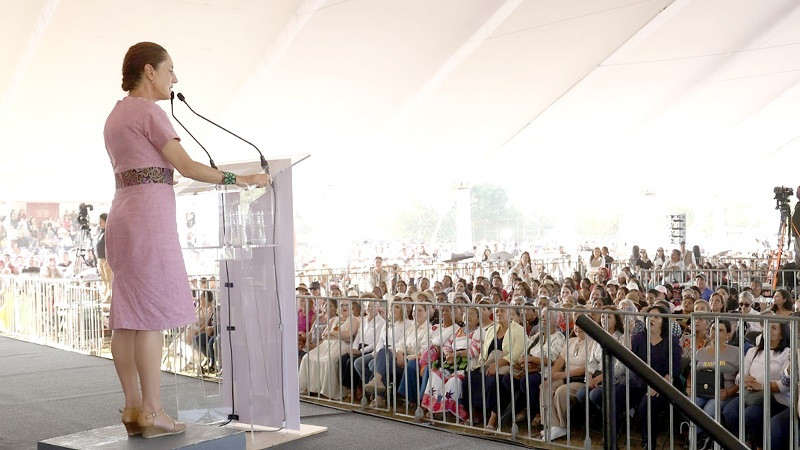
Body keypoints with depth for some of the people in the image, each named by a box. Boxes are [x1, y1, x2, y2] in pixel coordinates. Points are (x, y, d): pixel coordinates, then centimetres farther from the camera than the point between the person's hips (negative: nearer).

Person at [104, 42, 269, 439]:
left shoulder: (115, 116, 19)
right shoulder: (149, 112, -9)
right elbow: (187, 167, -13)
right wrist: (241, 179, -6)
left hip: (123, 215, 9)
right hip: (149, 217, -9)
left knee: (127, 316, 6)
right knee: (153, 316, -7)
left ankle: (133, 408, 9)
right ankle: (151, 412, -3)